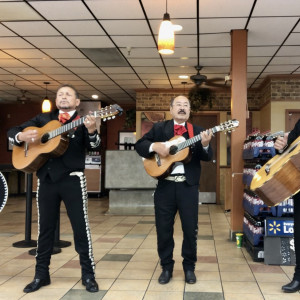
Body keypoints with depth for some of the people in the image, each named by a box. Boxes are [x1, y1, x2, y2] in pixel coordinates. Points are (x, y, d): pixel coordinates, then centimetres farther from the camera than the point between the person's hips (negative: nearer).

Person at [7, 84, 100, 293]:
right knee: (45, 227, 10)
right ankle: (41, 274, 22)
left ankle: (88, 275, 10)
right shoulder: (43, 119, 14)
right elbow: (12, 131, 13)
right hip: (46, 179, 4)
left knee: (80, 226, -2)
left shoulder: (82, 121, 3)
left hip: (72, 179, -3)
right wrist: (22, 136, -10)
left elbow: (94, 145, -13)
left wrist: (91, 130, -35)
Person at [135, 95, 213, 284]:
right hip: (165, 185, 0)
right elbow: (139, 145, 4)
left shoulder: (197, 131, 7)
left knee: (190, 228, 5)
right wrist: (155, 146, -15)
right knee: (163, 228, 6)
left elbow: (207, 157, -3)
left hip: (188, 185, 0)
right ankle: (166, 267, 21)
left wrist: (205, 145, -24)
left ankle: (189, 267, 22)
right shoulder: (159, 128, 8)